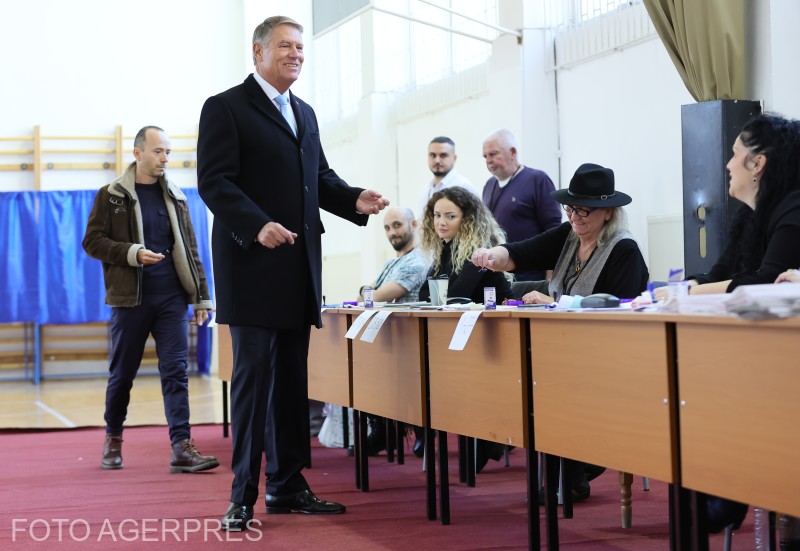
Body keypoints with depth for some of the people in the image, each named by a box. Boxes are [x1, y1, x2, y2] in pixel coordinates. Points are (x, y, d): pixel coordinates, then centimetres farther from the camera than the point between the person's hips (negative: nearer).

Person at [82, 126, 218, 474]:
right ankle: (113, 439, 27)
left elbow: (190, 250, 12)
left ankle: (182, 448, -10)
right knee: (122, 373, 7)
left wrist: (201, 297, 9)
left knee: (176, 370, -6)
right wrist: (132, 253, -17)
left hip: (171, 298, 2)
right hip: (130, 298, -2)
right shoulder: (111, 196, 1)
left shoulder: (175, 197, 11)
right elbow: (92, 241, -3)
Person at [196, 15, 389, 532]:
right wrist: (257, 226, -26)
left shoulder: (305, 114, 19)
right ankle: (243, 497, -1)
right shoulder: (225, 108, -4)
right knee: (254, 372, -7)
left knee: (292, 378, 9)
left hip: (299, 267, 7)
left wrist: (354, 200, 0)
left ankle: (288, 486, 16)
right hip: (253, 264, -7)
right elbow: (215, 182, -13)